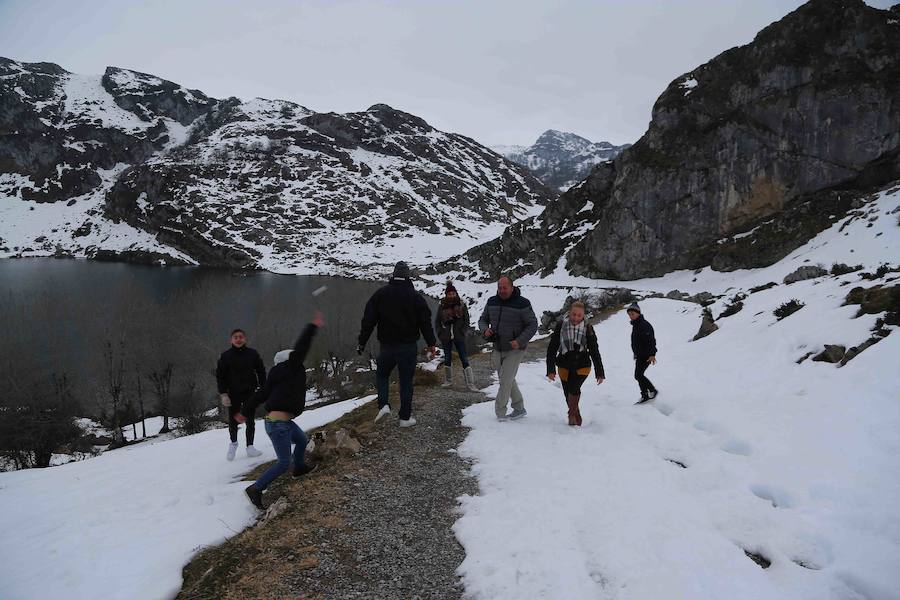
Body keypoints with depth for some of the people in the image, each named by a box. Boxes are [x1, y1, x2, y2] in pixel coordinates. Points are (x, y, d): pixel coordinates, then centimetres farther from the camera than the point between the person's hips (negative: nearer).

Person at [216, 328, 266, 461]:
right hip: (233, 394, 0)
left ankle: (250, 446, 17)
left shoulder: (253, 354, -2)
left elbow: (261, 372, 4)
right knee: (233, 420, 5)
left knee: (250, 421, 5)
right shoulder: (225, 356, -4)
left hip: (250, 392, 1)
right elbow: (220, 375, -1)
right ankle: (233, 443, 30)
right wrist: (223, 394, -7)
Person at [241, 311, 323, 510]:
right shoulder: (291, 369, -10)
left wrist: (246, 413, 19)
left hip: (283, 421, 10)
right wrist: (313, 327, -16)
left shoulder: (276, 378, 13)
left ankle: (299, 467, 51)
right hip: (279, 423, -10)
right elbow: (300, 350, -19)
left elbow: (260, 395, 14)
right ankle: (256, 488, -6)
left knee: (303, 441, 30)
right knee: (283, 463, -7)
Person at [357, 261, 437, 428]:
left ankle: (383, 404, 0)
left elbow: (368, 321, -1)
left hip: (387, 345, 0)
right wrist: (431, 343, 9)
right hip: (408, 346, 0)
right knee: (406, 381, 7)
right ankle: (405, 417, 11)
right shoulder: (415, 296, -2)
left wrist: (362, 343, 5)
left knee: (381, 374, 20)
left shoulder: (380, 294, -1)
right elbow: (425, 322, -1)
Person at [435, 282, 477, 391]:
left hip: (459, 337, -2)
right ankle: (448, 381, 28)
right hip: (446, 338, 2)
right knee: (447, 359, 13)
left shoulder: (462, 305, -2)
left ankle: (470, 383, -1)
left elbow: (466, 320, 3)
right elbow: (437, 322, 8)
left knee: (464, 359, -3)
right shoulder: (442, 306, 1)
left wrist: (463, 332, -6)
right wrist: (440, 333, 0)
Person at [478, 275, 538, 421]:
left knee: (505, 381, -8)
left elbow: (532, 325, -11)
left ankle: (499, 412, 4)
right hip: (497, 349, 6)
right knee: (508, 380, 16)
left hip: (514, 350, -6)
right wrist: (485, 330, -11)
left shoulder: (522, 304, -15)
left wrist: (520, 341, -23)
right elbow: (483, 319, 12)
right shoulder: (492, 302, 2)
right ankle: (519, 409, 30)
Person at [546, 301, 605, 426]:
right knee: (568, 394, 6)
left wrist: (600, 373, 0)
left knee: (574, 388, -22)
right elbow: (552, 349, -5)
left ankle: (572, 415, 1)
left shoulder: (587, 328, -7)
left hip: (582, 365, -1)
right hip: (564, 365, 1)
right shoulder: (561, 326, -8)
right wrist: (551, 370, -8)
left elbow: (594, 351, 0)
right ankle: (577, 418, 29)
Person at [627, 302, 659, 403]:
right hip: (639, 355, 10)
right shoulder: (635, 325, 14)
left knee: (638, 375, -13)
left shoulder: (644, 325, -17)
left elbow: (651, 340, -25)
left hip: (646, 356, -10)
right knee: (639, 376, 10)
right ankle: (645, 395, 17)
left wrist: (652, 354, -32)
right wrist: (636, 355, 28)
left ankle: (653, 390, 1)